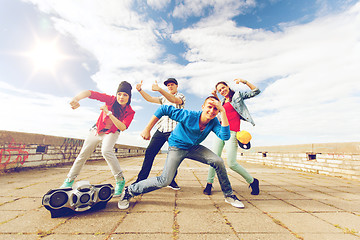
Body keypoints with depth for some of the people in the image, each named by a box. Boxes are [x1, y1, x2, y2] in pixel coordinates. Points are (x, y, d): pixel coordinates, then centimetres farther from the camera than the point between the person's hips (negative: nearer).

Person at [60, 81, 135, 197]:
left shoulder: (130, 112, -22)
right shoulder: (111, 100, -22)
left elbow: (122, 128, -34)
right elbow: (88, 92, -28)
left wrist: (109, 113, -39)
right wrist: (76, 99, -49)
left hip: (112, 133, -2)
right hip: (97, 130, 3)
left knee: (106, 151, -30)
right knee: (83, 154, 7)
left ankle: (120, 180, -19)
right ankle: (69, 180, 30)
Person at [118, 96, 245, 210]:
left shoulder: (214, 122, -13)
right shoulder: (189, 116, -29)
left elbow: (225, 136, -30)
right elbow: (163, 109, -26)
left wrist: (223, 111, -33)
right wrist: (147, 129, -26)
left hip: (194, 148, 5)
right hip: (177, 147, -4)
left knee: (218, 161, -13)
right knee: (164, 181, -17)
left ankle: (228, 195, 10)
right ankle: (130, 191, 6)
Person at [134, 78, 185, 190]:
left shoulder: (181, 96, 7)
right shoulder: (164, 98, 26)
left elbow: (174, 100, -17)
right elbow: (150, 99, 17)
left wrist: (159, 89, -30)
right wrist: (140, 90, 0)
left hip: (174, 130, -4)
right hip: (161, 129, 5)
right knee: (149, 152, -1)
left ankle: (171, 180, 11)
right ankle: (141, 179, 8)